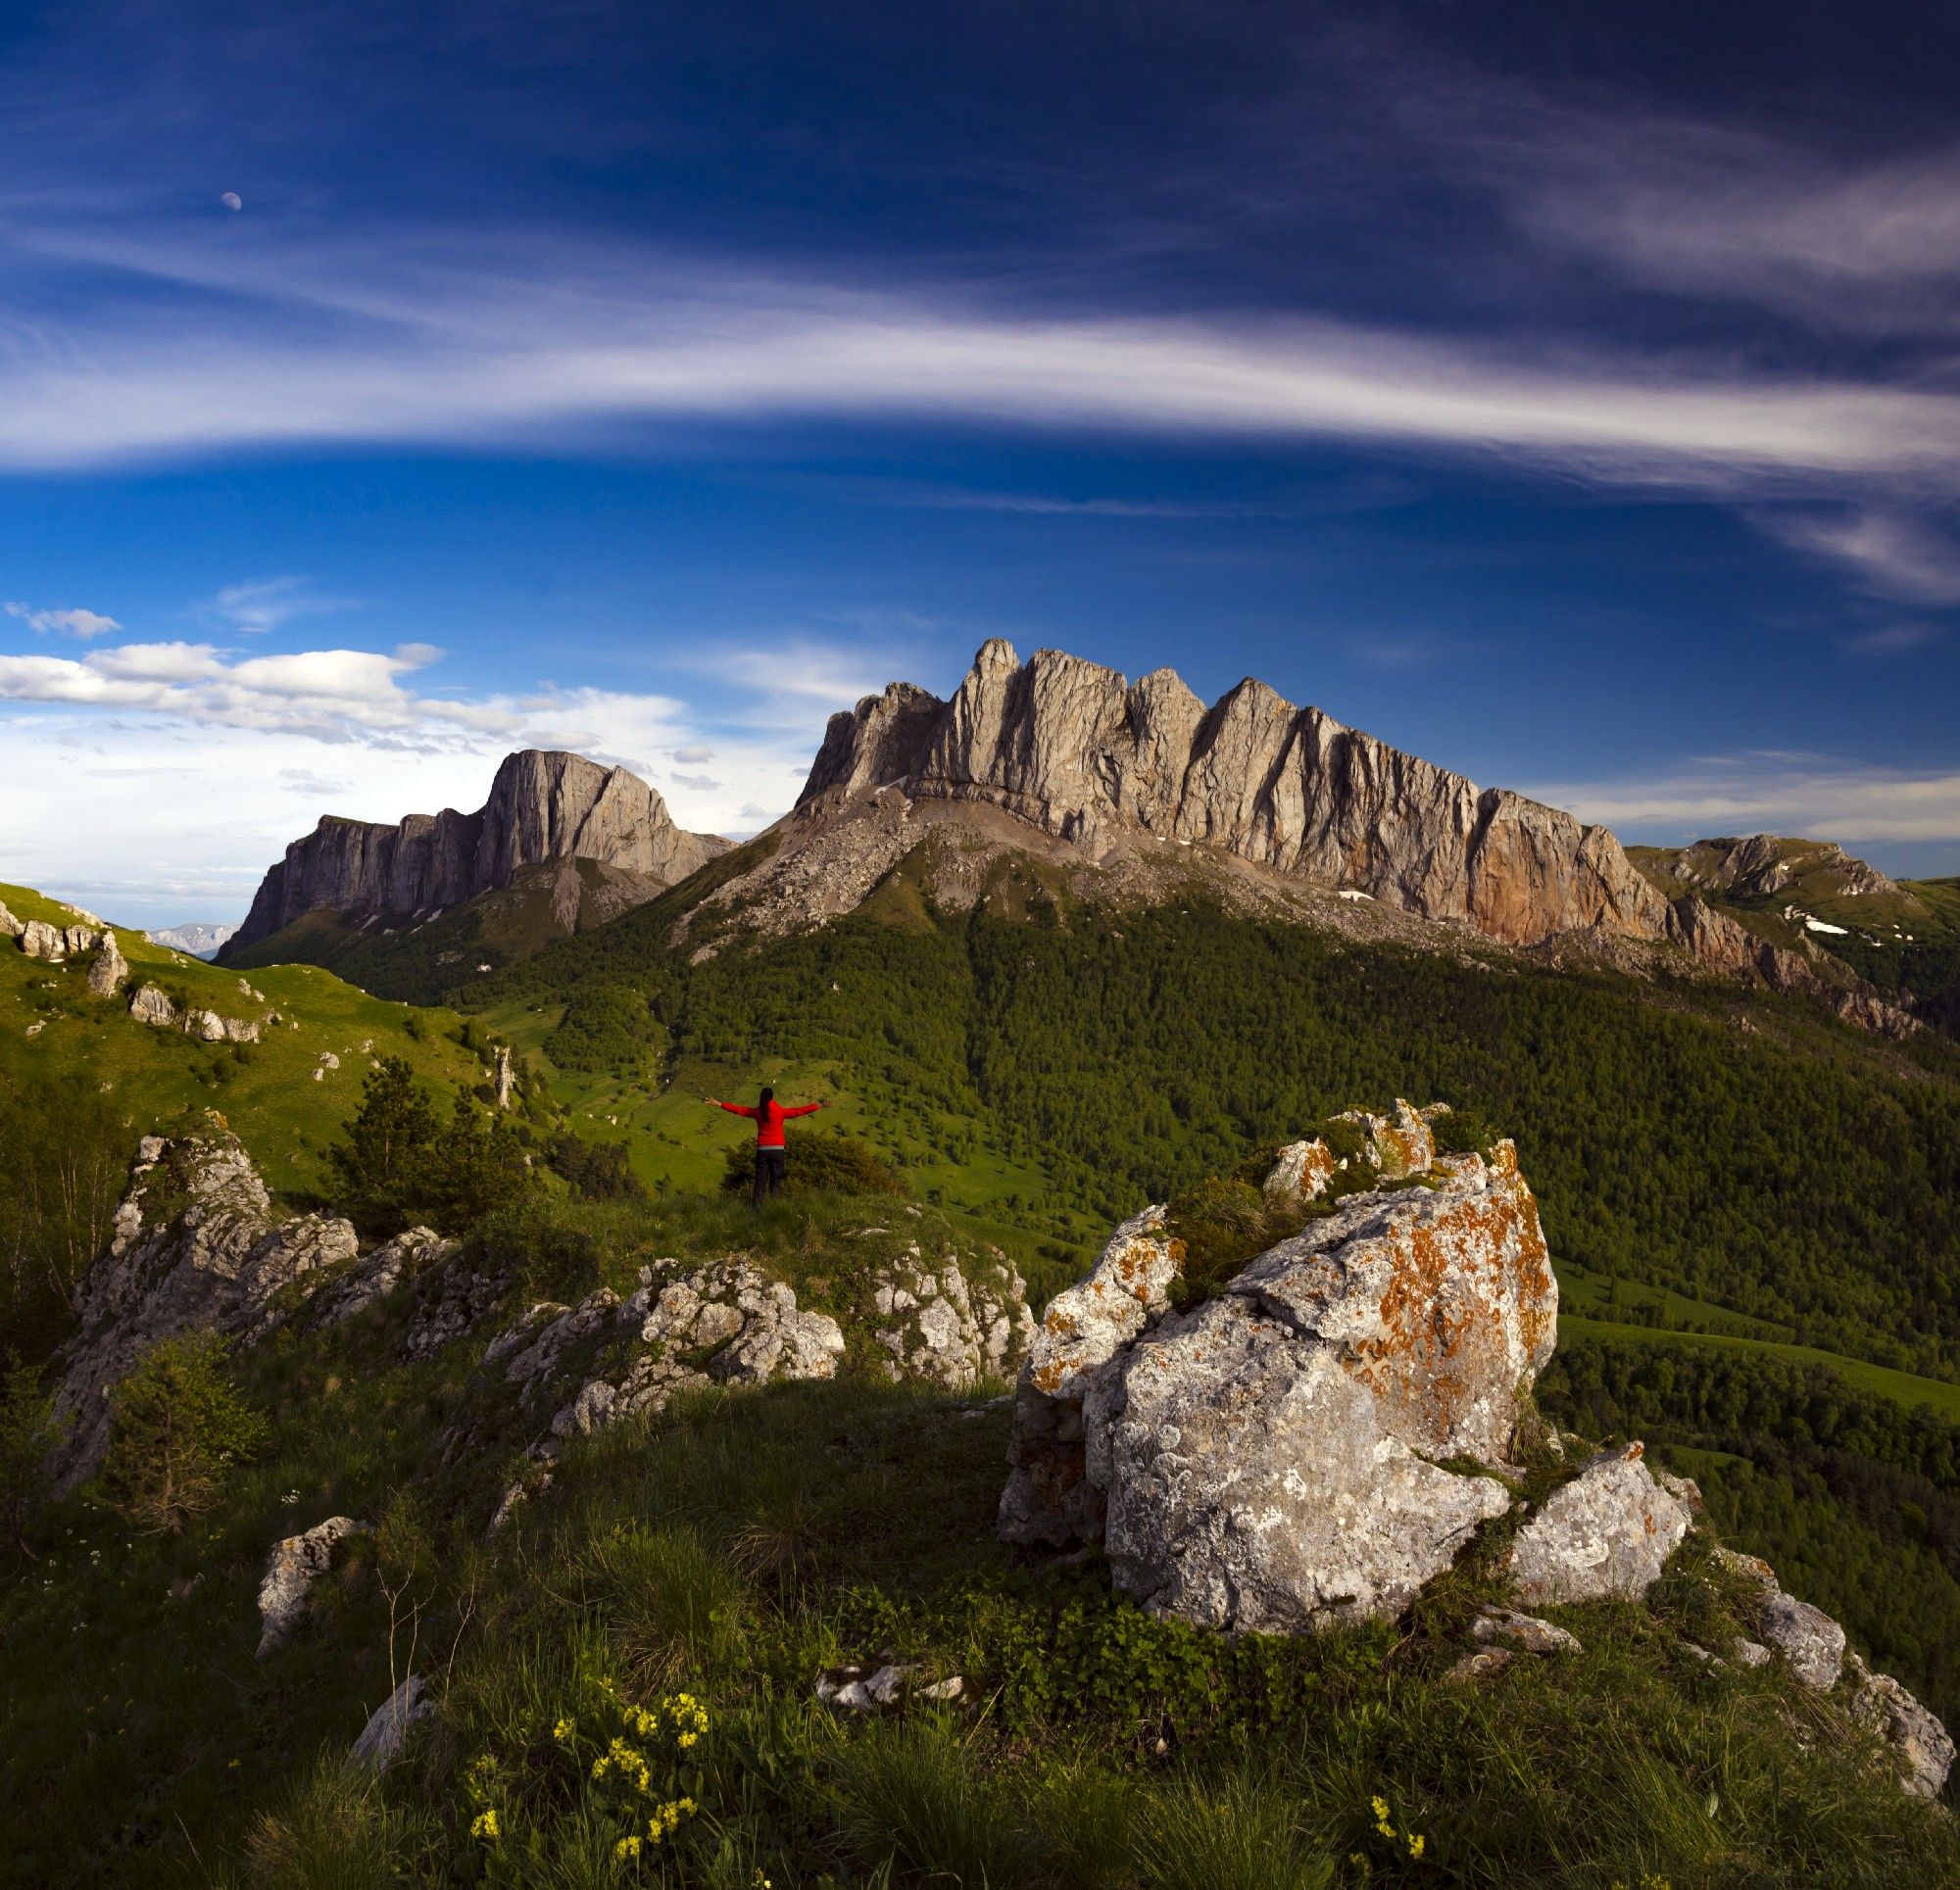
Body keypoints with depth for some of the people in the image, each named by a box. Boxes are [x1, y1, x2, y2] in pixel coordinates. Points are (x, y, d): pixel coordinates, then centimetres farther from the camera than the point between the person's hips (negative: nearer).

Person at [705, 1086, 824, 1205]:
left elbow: (738, 1109, 6)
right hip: (777, 1150, -1)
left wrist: (719, 1104, 15)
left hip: (762, 1150, 1)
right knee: (775, 1180, 4)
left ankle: (758, 1206, -6)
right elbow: (799, 1111, -3)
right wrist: (819, 1106, 4)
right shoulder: (780, 1112, -5)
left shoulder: (757, 1112, 1)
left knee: (760, 1180, 4)